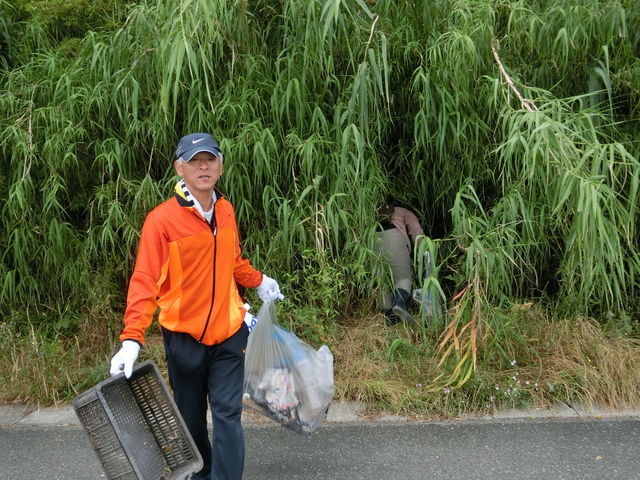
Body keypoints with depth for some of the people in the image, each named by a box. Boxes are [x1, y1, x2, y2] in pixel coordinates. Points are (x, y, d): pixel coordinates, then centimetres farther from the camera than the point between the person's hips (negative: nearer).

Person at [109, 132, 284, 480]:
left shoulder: (225, 210, 1)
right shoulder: (161, 219, -16)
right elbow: (145, 282, -20)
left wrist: (258, 281, 29)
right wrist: (132, 339, -27)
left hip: (228, 333, 3)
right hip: (184, 336, -3)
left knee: (228, 414, -1)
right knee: (191, 417, 15)